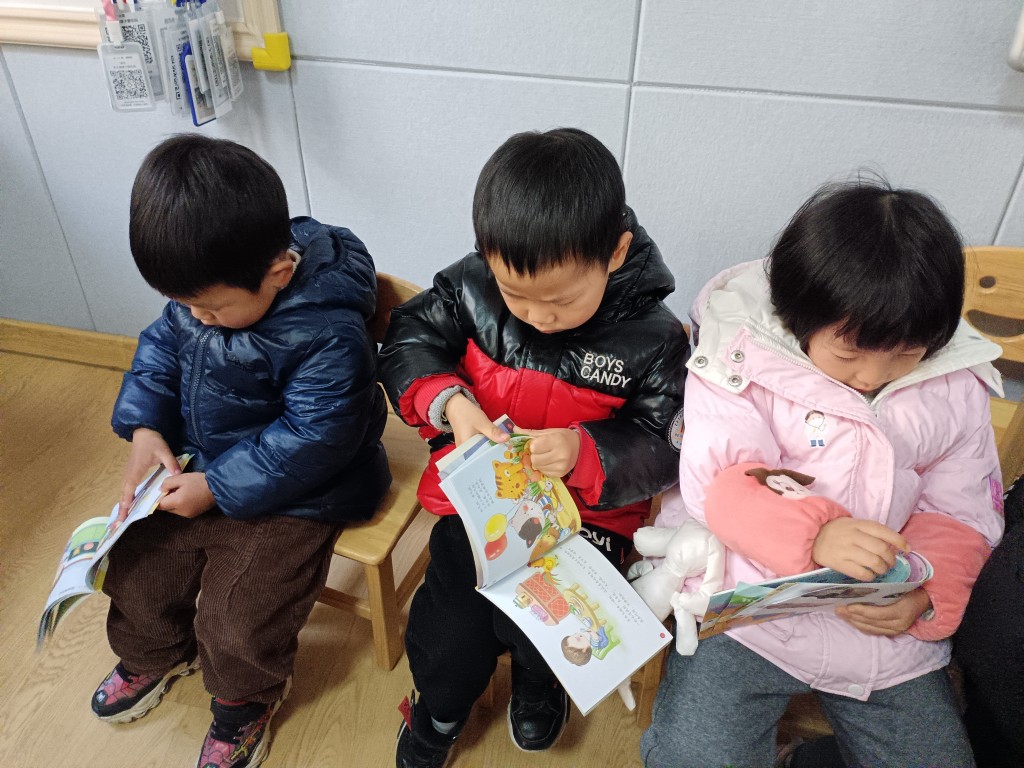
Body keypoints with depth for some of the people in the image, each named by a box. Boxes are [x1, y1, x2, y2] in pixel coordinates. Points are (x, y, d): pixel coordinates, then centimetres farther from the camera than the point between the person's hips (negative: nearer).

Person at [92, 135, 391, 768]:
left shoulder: (328, 334, -33)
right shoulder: (206, 287, -9)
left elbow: (311, 440, -28)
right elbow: (162, 346, 6)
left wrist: (216, 488, -23)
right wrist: (144, 427, -8)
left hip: (292, 496, -7)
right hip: (205, 467, 8)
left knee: (236, 622, -6)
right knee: (134, 560, 17)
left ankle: (247, 698, 32)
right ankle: (155, 653, 50)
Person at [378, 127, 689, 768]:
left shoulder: (653, 337, -15)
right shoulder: (472, 285, -11)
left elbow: (663, 450, -11)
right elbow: (410, 339, -1)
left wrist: (586, 454, -31)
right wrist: (448, 402, -22)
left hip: (588, 510, -1)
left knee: (540, 628, -13)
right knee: (448, 636, -3)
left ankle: (539, 682, 30)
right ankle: (440, 707, 38)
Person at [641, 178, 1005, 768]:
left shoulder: (955, 386, 0)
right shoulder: (743, 360, -12)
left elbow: (961, 512, 3)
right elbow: (716, 481, -19)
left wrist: (925, 594, -17)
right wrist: (814, 534, -35)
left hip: (893, 626, 4)